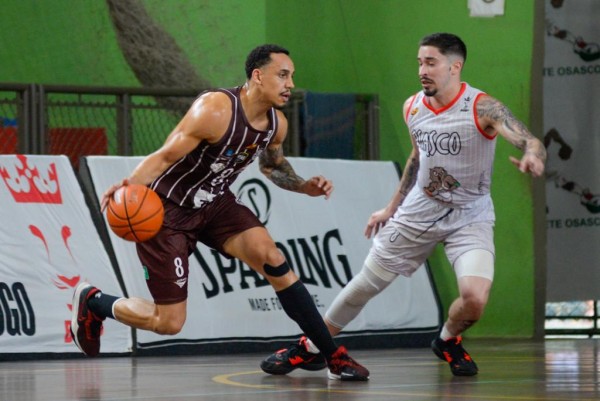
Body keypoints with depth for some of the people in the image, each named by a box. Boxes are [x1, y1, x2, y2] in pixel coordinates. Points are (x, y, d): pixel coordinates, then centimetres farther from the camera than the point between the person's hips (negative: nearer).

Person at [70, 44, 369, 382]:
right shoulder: (215, 110, -28)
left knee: (272, 259, -17)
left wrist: (305, 187, 0)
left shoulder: (277, 124, -5)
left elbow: (272, 164, 18)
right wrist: (129, 186, -45)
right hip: (168, 210, -6)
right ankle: (91, 302, 24)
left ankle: (334, 356, -10)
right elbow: (164, 157, -27)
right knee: (169, 322, -4)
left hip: (215, 204, 6)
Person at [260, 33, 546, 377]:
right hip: (419, 211, 4)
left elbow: (530, 141, -37)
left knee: (475, 299, -24)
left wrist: (534, 157, -61)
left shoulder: (482, 108, -23)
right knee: (366, 283, 8)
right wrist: (392, 207, 19)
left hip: (469, 216, -4)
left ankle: (449, 341, 12)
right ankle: (310, 348, 28)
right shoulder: (413, 108, -4)